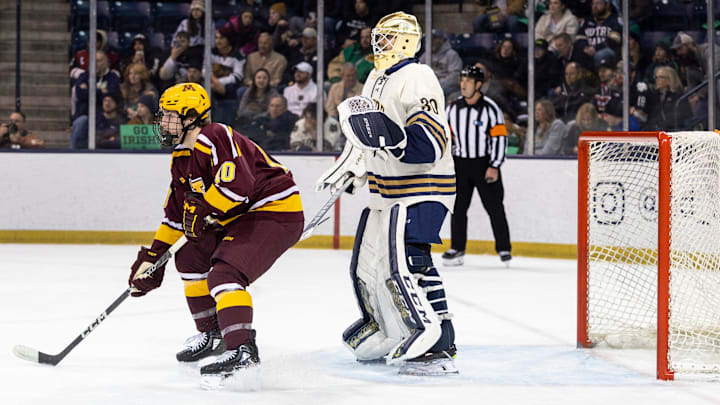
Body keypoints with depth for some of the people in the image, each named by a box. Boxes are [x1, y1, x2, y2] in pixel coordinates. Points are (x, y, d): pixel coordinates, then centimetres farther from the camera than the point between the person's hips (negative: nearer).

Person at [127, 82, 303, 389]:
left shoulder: (216, 139, -20)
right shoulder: (181, 158, 13)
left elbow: (238, 183, -34)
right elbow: (176, 213, 19)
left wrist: (203, 209, -21)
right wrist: (152, 257, 14)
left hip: (275, 211, -11)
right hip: (239, 217, 11)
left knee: (223, 273, -26)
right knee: (190, 258, 16)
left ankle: (242, 351, -34)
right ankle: (213, 334, 26)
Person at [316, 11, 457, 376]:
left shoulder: (416, 80, -18)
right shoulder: (376, 79, 13)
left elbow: (430, 145, -27)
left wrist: (387, 134, -38)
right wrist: (347, 167, 27)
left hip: (422, 188, -10)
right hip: (386, 191, 10)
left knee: (406, 261, -24)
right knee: (367, 263, 15)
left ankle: (438, 343, -23)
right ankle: (385, 335, 34)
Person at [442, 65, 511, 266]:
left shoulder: (490, 108, -8)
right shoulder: (453, 108, 6)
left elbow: (500, 138, -9)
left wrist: (494, 167, -14)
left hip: (485, 164, -4)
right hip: (460, 164, 4)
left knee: (494, 207, -2)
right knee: (458, 208, 4)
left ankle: (504, 249, 7)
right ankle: (457, 249, 11)